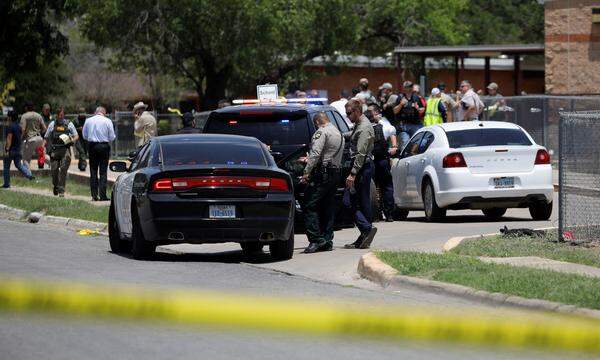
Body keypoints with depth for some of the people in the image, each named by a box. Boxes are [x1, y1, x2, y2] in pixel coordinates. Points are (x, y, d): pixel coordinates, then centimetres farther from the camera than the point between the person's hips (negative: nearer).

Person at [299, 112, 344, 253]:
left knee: (309, 206, -9)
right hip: (336, 173, 9)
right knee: (327, 208, 12)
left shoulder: (322, 132, -7)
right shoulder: (339, 134, 22)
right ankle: (327, 241, 10)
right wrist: (309, 160, 36)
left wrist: (306, 171, -20)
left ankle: (316, 240, -18)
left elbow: (316, 153, -19)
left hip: (322, 173, -9)